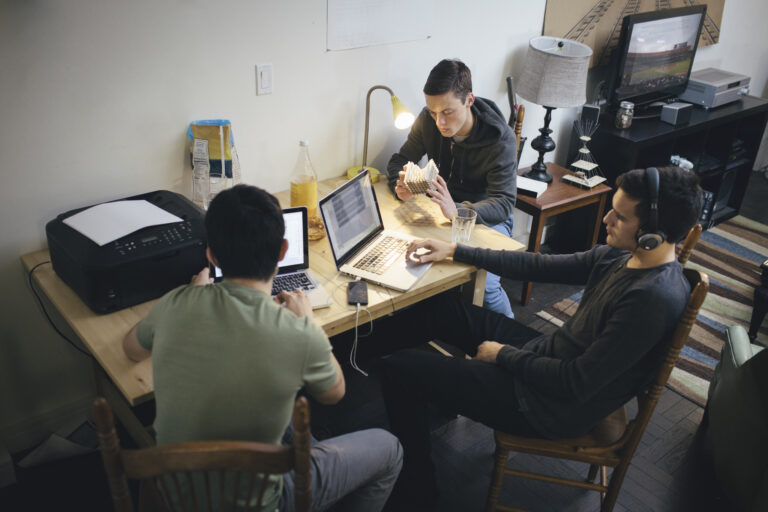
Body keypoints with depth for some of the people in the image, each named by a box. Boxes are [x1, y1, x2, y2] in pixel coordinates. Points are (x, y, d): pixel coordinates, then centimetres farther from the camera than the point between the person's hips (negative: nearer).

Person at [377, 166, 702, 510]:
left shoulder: (654, 297, -28)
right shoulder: (621, 255, -2)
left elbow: (576, 384, -27)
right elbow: (540, 266, 6)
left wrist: (503, 355, -13)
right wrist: (455, 251, 7)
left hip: (555, 406, -9)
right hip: (547, 353, 9)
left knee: (400, 370, -7)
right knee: (439, 306, 10)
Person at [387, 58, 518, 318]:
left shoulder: (500, 139, -23)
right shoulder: (427, 121, -10)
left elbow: (503, 204, -28)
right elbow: (399, 160, 1)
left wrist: (458, 211, -49)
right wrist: (401, 186, -25)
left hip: (487, 218, -4)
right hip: (443, 209, 4)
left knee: (485, 286, -29)